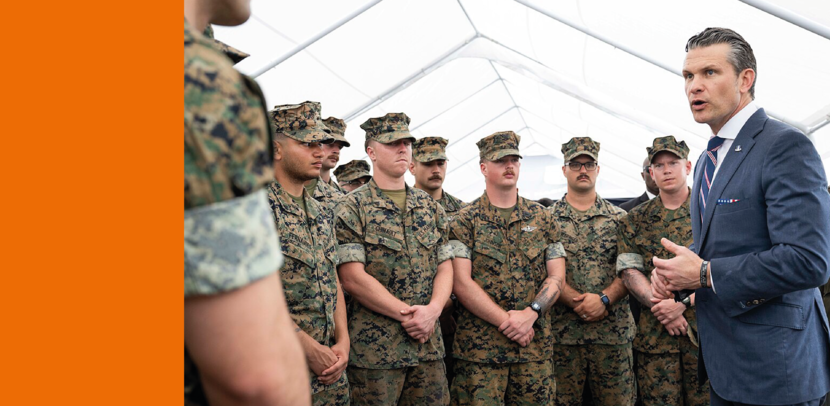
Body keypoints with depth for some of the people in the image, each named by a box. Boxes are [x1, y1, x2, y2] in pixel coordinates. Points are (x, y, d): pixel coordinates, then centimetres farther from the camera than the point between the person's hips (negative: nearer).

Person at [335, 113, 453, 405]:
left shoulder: (430, 207, 12)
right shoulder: (352, 208, -5)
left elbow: (445, 267, 9)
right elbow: (353, 278, -13)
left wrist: (432, 310, -10)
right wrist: (407, 314, -14)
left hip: (429, 345, 5)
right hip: (373, 347, -4)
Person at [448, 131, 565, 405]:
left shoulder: (540, 217, 11)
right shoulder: (466, 221, 1)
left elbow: (556, 277, 7)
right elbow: (461, 283, -7)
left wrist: (530, 313, -11)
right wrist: (506, 321, -13)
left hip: (536, 346, 3)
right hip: (479, 348, -3)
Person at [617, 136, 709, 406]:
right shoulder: (635, 220, 9)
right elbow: (630, 272, 1)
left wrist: (683, 304, -16)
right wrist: (661, 308, -13)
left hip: (705, 330, -1)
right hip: (655, 332, 1)